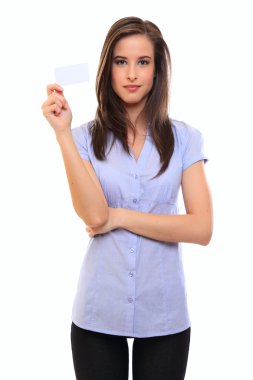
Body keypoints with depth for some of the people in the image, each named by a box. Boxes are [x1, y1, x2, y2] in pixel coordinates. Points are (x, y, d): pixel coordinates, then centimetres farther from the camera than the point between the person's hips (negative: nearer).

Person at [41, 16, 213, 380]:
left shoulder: (185, 138, -2)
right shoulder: (86, 137, -2)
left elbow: (201, 229, -9)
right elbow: (93, 214, -18)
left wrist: (121, 217, -12)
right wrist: (62, 132, -20)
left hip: (164, 314, 0)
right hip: (98, 313, 0)